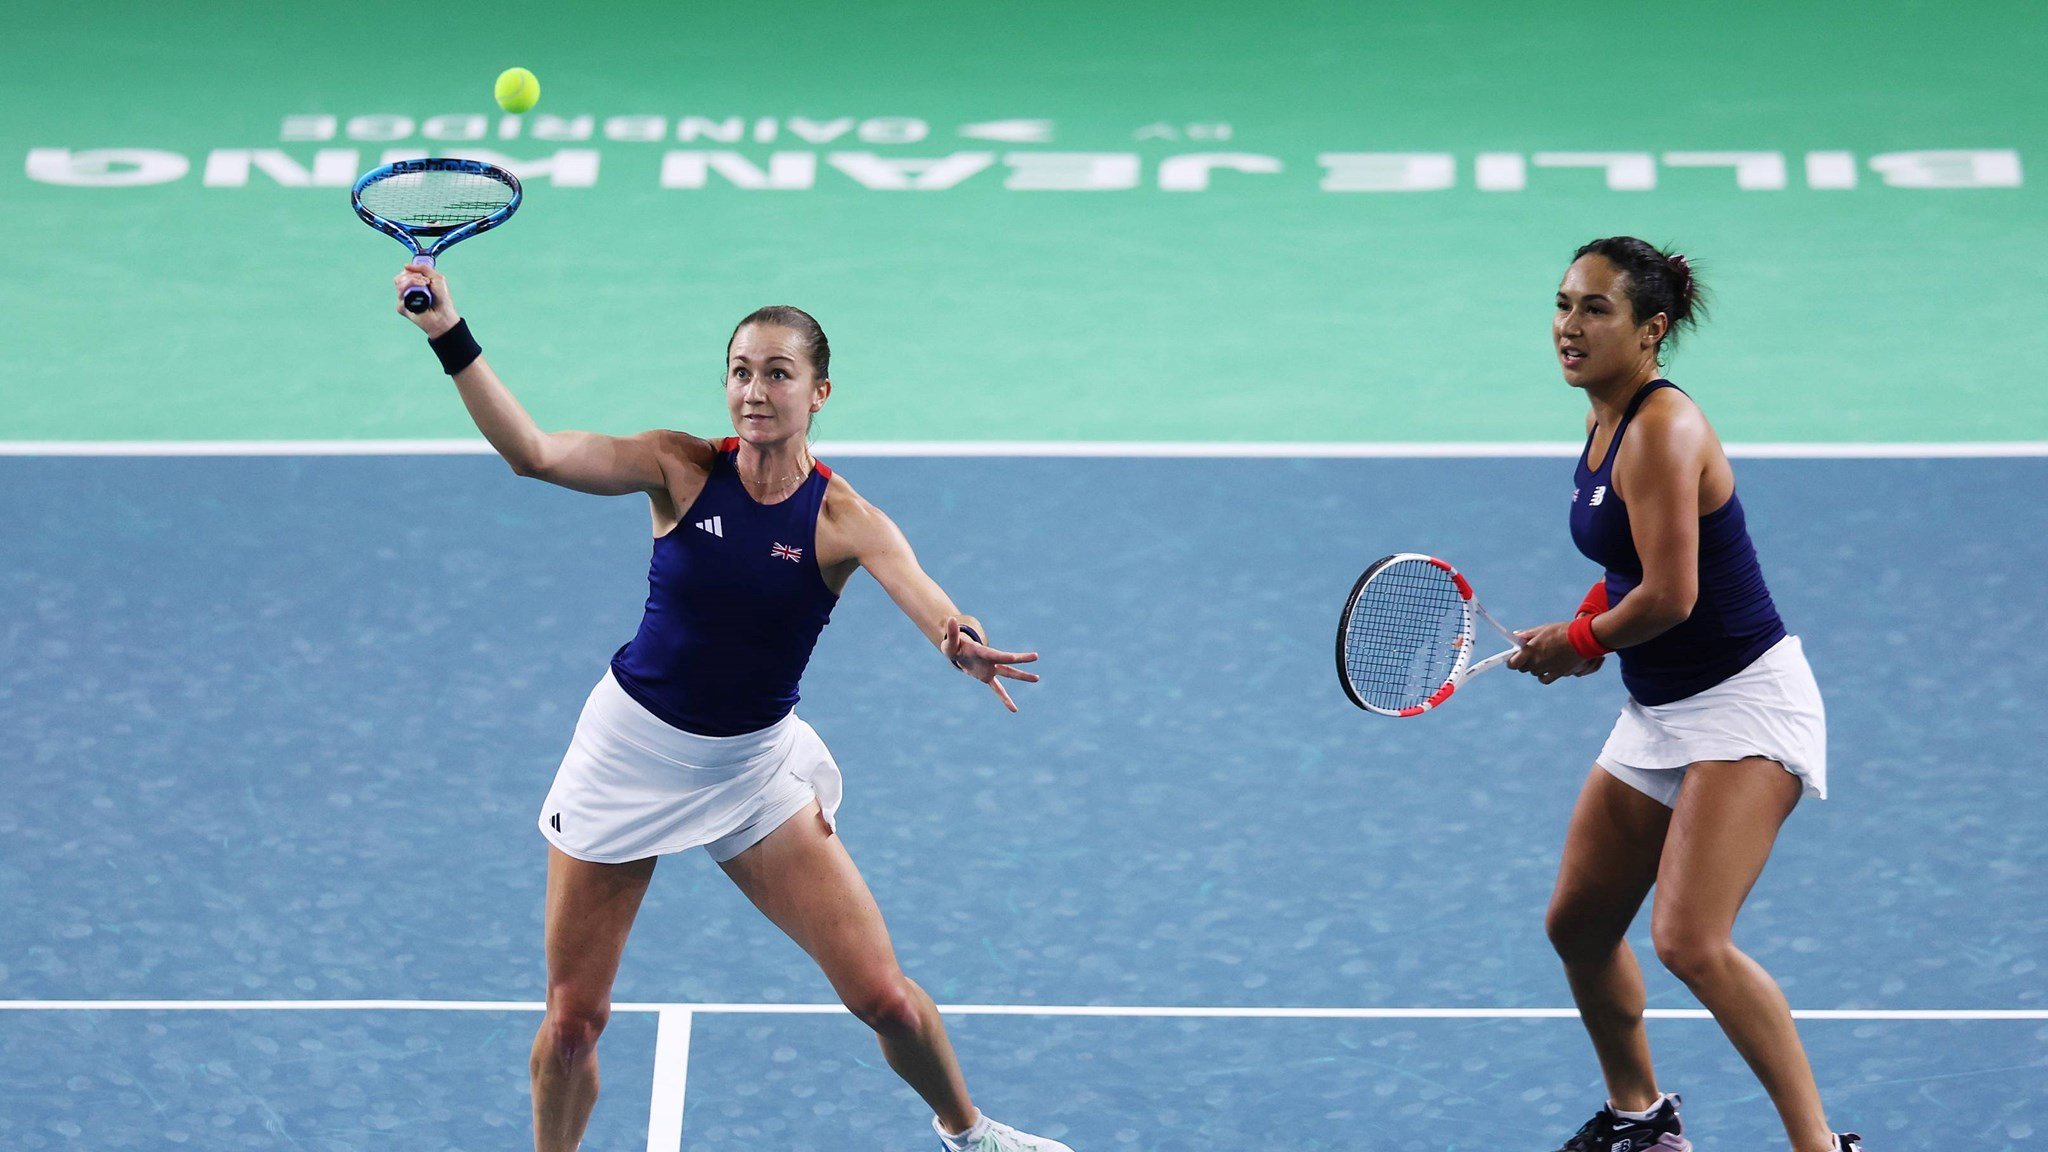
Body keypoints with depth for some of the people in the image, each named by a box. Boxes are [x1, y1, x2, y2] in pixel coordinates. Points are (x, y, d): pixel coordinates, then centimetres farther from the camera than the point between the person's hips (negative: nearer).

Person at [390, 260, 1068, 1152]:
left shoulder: (842, 519, -13)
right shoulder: (683, 470, -10)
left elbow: (925, 599, -32)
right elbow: (535, 453, -20)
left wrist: (965, 647, -55)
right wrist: (451, 338, -31)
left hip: (753, 768, 0)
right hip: (632, 748, 0)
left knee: (883, 996, -4)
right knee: (574, 1018, 1)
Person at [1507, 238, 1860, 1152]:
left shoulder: (1662, 429, -20)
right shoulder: (1606, 425, 8)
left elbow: (1669, 598, -24)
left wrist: (1580, 640, -6)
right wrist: (1584, 629, 5)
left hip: (1744, 701, -10)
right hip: (1657, 714, 10)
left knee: (1690, 940, -22)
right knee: (1578, 926, 15)